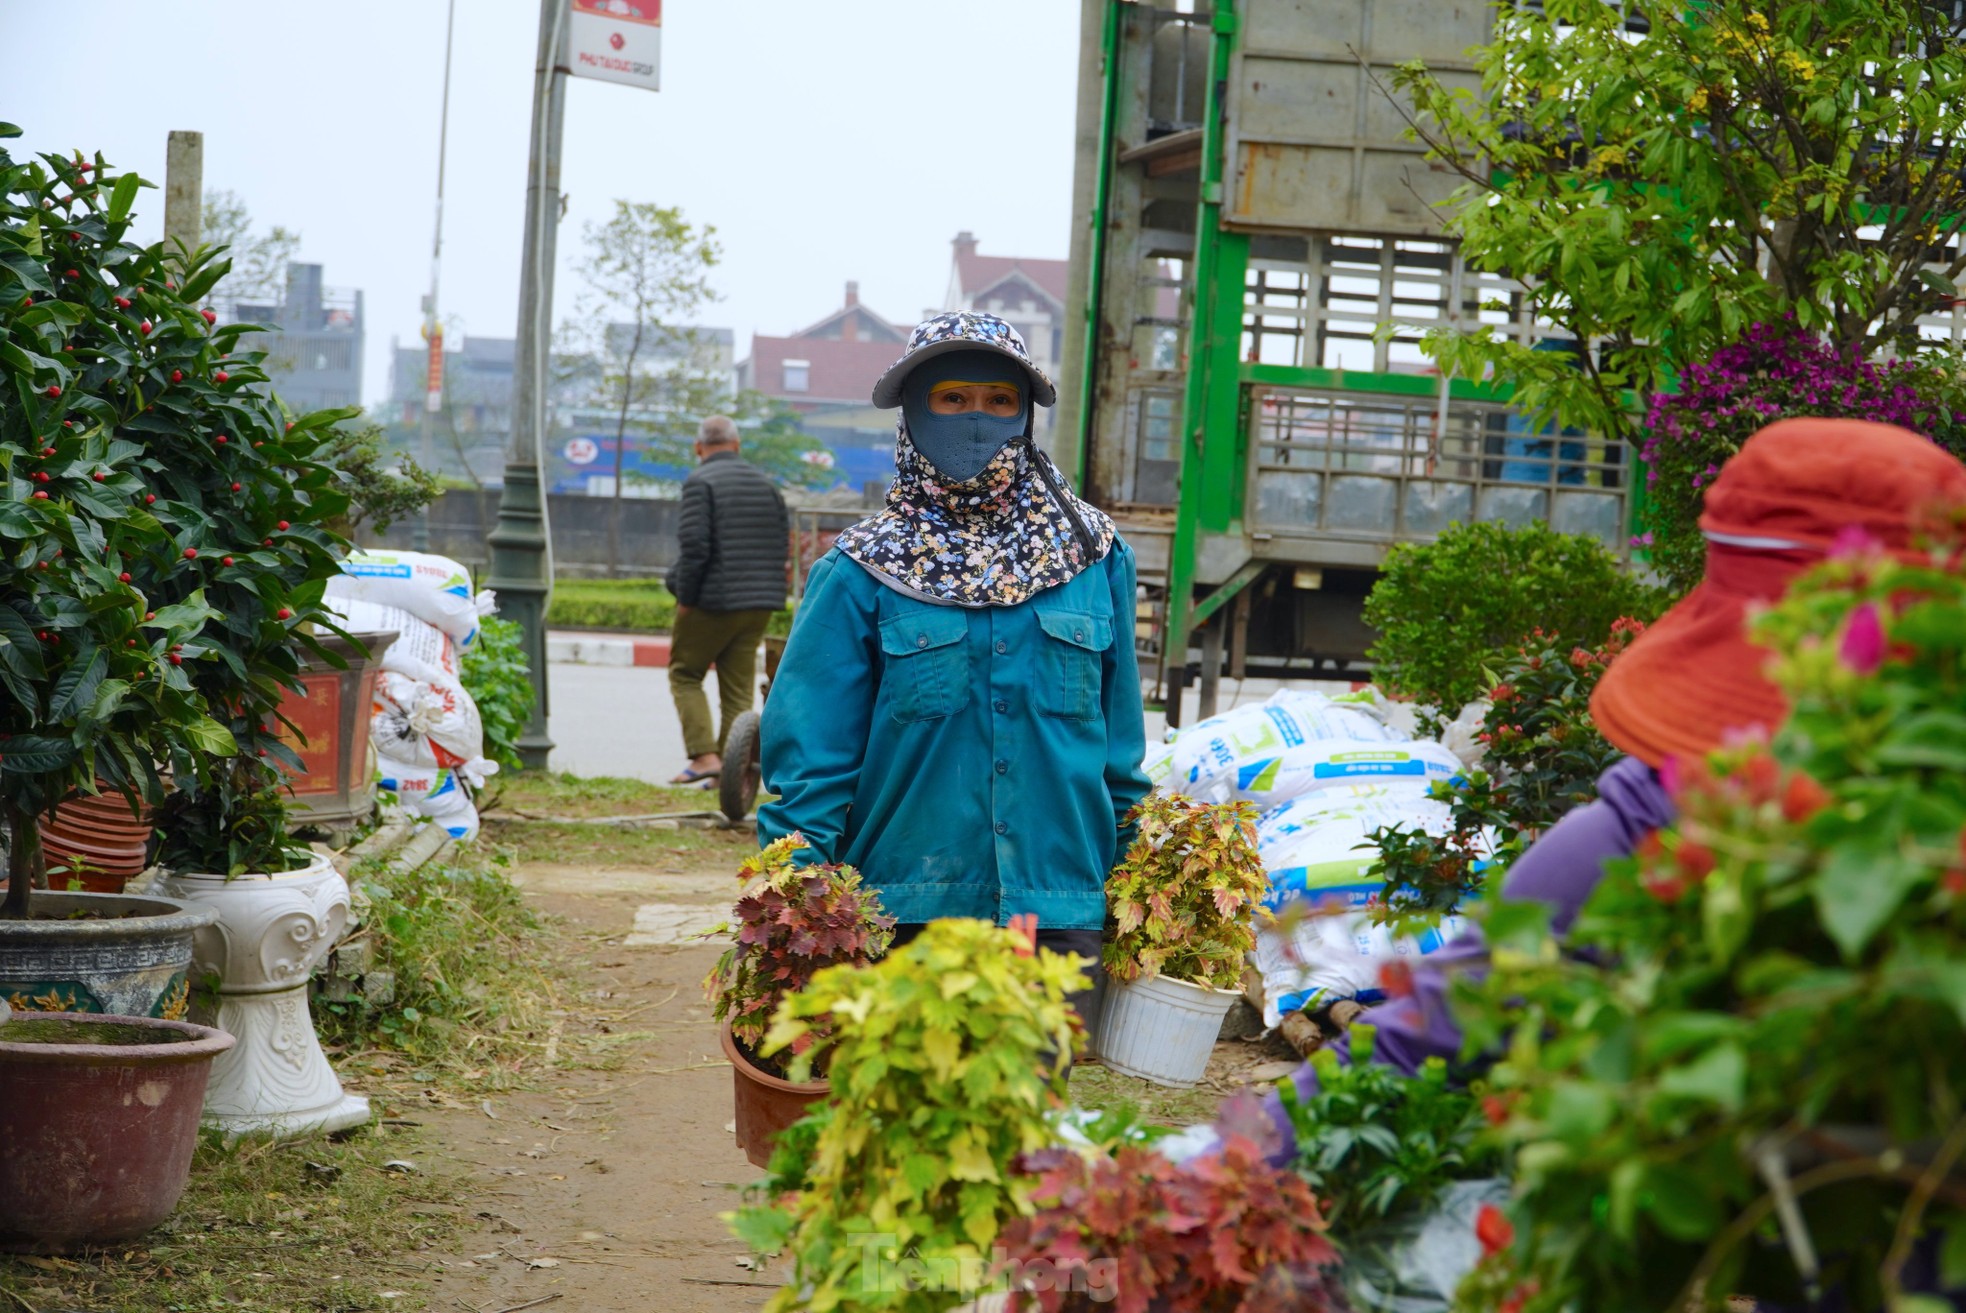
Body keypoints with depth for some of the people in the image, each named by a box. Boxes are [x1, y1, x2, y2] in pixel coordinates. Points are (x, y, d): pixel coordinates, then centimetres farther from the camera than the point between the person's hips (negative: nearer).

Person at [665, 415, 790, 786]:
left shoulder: (700, 482, -10)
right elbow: (784, 544, 11)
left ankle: (704, 755, -5)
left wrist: (685, 596, -8)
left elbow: (694, 546, -17)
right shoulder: (766, 483, 11)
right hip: (759, 605, 6)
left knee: (685, 675, 8)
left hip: (713, 602, -6)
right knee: (738, 689, 9)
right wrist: (763, 584, 15)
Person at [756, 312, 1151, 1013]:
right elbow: (809, 759, -3)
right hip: (901, 921, -2)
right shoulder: (863, 573, -1)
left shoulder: (1094, 559, 7)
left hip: (1059, 919, 2)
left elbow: (1122, 751, 12)